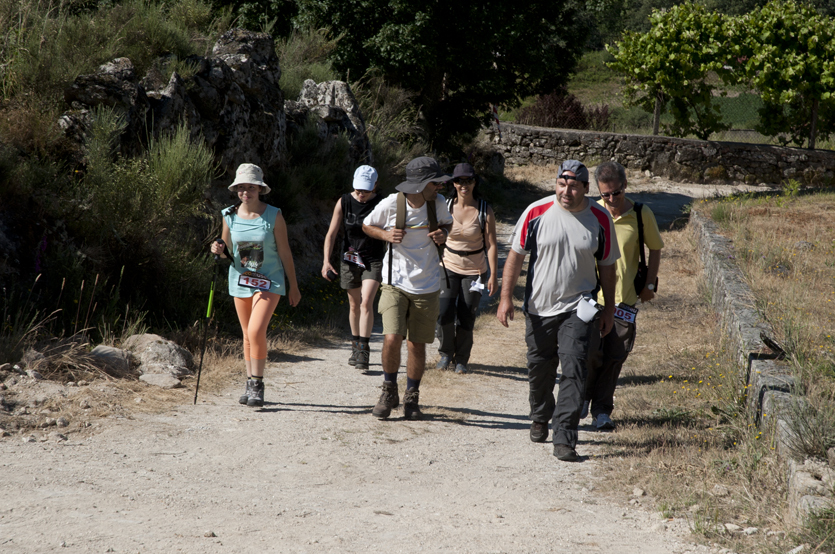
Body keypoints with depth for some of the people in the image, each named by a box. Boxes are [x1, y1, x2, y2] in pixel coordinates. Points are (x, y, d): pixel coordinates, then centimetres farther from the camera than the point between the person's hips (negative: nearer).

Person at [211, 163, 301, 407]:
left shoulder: (273, 216, -8)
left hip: (269, 281, -4)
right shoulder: (230, 216, 1)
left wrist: (293, 286, 2)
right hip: (240, 282, 4)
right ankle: (250, 385, 20)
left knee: (256, 330, -18)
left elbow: (284, 252, -2)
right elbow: (227, 251, 12)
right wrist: (219, 250, -12)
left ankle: (257, 385, -8)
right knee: (248, 335, 10)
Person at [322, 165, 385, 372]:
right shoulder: (344, 202, -5)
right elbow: (331, 233, -5)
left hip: (373, 260, -2)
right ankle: (355, 347, 29)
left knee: (366, 303, -17)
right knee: (354, 306, 12)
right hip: (350, 259, 2)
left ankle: (364, 351, -16)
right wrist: (326, 261, -16)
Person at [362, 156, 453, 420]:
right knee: (392, 339, -15)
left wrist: (443, 234, -6)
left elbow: (447, 223, 17)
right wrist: (386, 234, -14)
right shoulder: (391, 204, -12)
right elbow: (367, 225, 6)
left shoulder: (438, 203, -5)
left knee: (417, 344, 8)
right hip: (396, 283, -2)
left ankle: (411, 397, 26)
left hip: (427, 286, 2)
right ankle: (389, 391, 9)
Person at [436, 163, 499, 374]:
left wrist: (494, 275, -12)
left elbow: (491, 244, -7)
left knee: (466, 318, 1)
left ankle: (461, 359, 20)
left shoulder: (484, 210, -7)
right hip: (449, 267, 1)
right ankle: (446, 352, 13)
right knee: (444, 313, -12)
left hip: (474, 270, -1)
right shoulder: (446, 207, -3)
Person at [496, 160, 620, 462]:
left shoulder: (600, 219, -4)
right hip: (539, 308, 1)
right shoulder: (536, 213, -7)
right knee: (539, 369, 14)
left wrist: (609, 308, 10)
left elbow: (607, 266, 7)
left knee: (573, 369, -14)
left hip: (577, 309, -1)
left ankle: (564, 438, -14)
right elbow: (515, 255, 0)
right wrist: (506, 297, -5)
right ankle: (540, 419, 41)